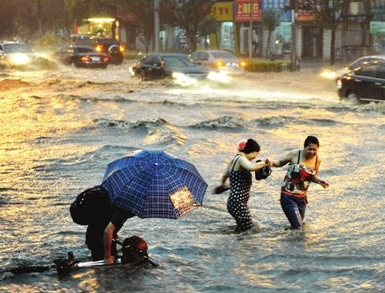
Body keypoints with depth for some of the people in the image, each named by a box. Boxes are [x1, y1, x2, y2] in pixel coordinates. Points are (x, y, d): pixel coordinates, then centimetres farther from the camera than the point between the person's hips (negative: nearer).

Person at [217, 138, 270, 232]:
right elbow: (252, 167, -35)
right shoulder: (241, 159, -12)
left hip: (235, 201, 11)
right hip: (238, 203, -11)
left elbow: (225, 175, 32)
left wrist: (222, 184, 53)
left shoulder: (235, 159, 16)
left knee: (241, 231, 13)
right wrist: (265, 163, -18)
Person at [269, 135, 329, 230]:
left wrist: (319, 181, -6)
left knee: (300, 223, 18)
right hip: (288, 196, -5)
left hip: (302, 197, 5)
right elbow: (280, 163, 1)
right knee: (297, 226, -12)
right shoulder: (294, 154, -14)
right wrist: (272, 163, -19)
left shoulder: (317, 160, -1)